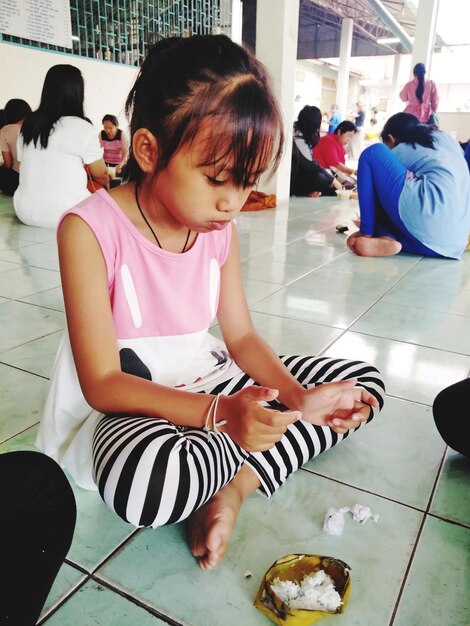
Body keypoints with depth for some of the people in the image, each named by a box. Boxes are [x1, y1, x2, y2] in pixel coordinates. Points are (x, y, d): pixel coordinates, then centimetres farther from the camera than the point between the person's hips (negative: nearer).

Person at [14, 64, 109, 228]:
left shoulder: (28, 125, 8)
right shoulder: (83, 128, -8)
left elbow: (34, 169, 18)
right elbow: (101, 175, 1)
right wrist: (105, 188, 25)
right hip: (63, 215, -6)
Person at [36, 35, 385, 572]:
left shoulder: (220, 228, -1)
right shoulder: (91, 229, -19)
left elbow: (241, 336, 2)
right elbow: (102, 383, -21)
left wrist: (301, 398, -16)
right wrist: (220, 413, -35)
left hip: (211, 380, 7)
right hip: (130, 401, -5)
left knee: (362, 380, 2)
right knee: (148, 478, -42)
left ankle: (236, 484, -14)